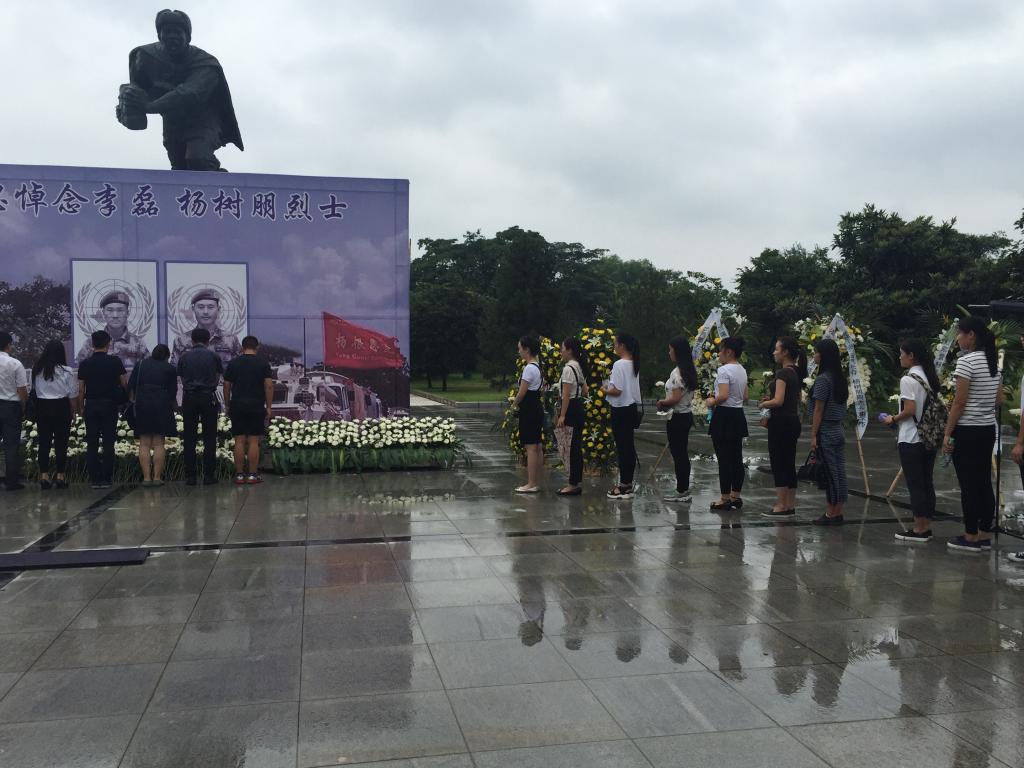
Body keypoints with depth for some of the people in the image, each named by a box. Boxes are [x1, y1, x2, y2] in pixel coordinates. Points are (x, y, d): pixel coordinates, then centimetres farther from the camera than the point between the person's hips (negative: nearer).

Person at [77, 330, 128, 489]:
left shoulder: (85, 364, 1)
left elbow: (81, 389, 1)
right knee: (108, 443, 2)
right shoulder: (115, 361, -4)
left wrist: (81, 407, 10)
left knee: (92, 444, 5)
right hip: (110, 406, -1)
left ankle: (94, 478, 5)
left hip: (91, 406, 1)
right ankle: (106, 478, 2)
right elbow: (125, 383, -3)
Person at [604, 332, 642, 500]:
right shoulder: (634, 364, 10)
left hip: (620, 410, -9)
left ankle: (624, 486, 1)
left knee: (622, 448, -3)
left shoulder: (619, 364, -17)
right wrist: (611, 388, 13)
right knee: (629, 446, 12)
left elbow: (616, 391, -21)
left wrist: (605, 390, -3)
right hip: (631, 408, 9)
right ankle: (628, 483, 19)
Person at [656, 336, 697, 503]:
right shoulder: (690, 370, 9)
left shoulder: (677, 372, -20)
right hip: (687, 415, 9)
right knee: (683, 453, 15)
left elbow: (675, 398, -24)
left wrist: (661, 403, -7)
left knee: (678, 454, -1)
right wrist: (666, 403, 12)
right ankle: (684, 489, 21)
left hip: (677, 417, -9)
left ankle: (681, 492, 5)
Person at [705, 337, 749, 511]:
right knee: (737, 458, 13)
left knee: (724, 459, -2)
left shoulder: (724, 370, -17)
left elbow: (723, 396, -25)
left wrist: (712, 401, -8)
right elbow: (745, 397, 15)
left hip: (724, 416, -9)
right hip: (738, 415, 9)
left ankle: (725, 499, 3)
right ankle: (736, 496, 20)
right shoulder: (742, 370, 11)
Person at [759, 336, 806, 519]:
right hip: (793, 421, 9)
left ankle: (781, 508, 0)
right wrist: (771, 400, 13)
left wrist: (764, 404, -5)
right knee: (789, 465, 11)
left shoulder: (783, 373, -15)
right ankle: (790, 507, 15)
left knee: (779, 465, -4)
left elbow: (778, 401, -23)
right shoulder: (796, 373, 13)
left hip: (781, 423, -9)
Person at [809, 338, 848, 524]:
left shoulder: (822, 379, -14)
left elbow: (818, 410, -15)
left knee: (829, 474, -3)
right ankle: (838, 513, 14)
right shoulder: (841, 379, 11)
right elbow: (841, 405, 14)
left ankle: (831, 514, 3)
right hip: (839, 430, 8)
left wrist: (813, 435, -12)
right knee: (839, 473, 9)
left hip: (825, 431, -8)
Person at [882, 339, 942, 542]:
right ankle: (926, 527, 16)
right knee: (927, 483, 11)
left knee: (915, 485, -2)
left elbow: (909, 410, -19)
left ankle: (919, 530, 2)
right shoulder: (930, 377, 10)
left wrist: (893, 419, -2)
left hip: (911, 440, -8)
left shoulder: (908, 379, -14)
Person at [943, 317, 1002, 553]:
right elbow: (1000, 400, 15)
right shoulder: (993, 361, 10)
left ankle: (970, 538, 5)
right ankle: (985, 535, 17)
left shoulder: (966, 361, -15)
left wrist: (947, 434, -12)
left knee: (968, 485, -1)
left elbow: (959, 402, -16)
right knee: (984, 483, 11)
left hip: (967, 431, -8)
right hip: (988, 429, 8)